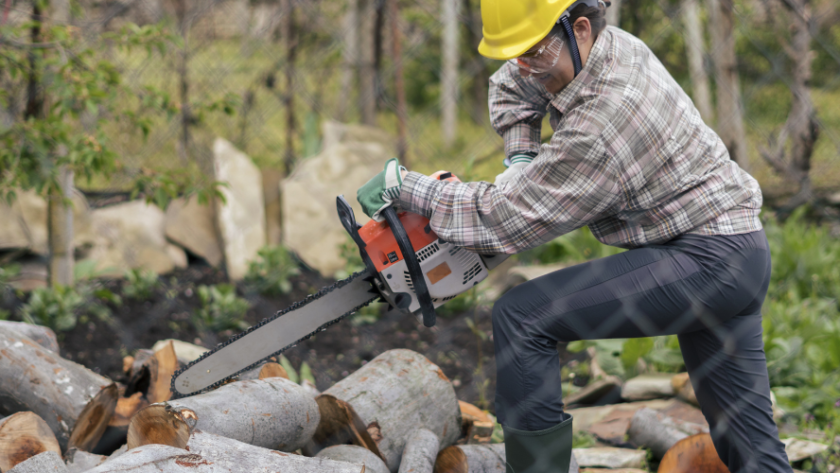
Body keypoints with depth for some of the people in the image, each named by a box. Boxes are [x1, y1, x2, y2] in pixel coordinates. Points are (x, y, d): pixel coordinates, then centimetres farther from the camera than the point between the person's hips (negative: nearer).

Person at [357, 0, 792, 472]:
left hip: (704, 258, -10)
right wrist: (521, 161, 5)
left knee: (521, 315, -13)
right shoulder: (612, 45, 4)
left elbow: (507, 218, -20)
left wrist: (402, 185, -13)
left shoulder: (598, 125, -25)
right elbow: (510, 88, 22)